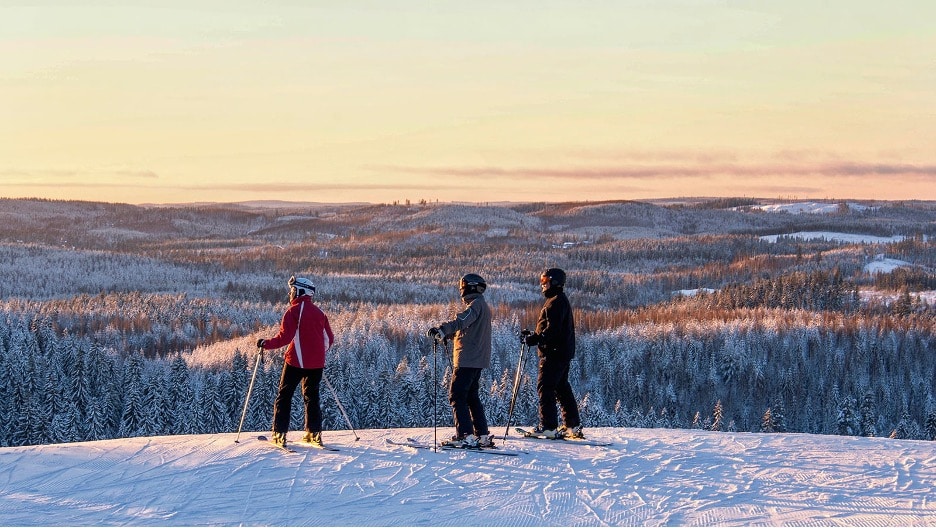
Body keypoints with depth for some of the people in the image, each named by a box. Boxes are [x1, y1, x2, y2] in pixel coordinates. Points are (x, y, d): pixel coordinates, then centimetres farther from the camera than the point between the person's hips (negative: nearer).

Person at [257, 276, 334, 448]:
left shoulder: (294, 311, -9)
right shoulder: (319, 312, 10)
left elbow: (285, 337, -16)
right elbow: (329, 338, 14)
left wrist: (266, 344, -4)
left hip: (296, 361, -5)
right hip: (316, 363, 5)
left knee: (284, 395, 4)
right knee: (312, 396, 14)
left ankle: (280, 434, -1)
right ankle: (314, 433, 9)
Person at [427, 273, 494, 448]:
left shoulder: (476, 304, -13)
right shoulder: (481, 305, 20)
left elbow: (461, 321, -31)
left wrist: (441, 330, -43)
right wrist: (446, 334, 32)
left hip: (468, 359, -10)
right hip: (477, 360, 10)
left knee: (456, 396, -9)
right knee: (471, 396, 16)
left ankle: (466, 436, -14)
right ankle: (482, 435, 16)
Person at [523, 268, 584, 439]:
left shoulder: (557, 302, -14)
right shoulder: (560, 300, 19)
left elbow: (552, 330, -23)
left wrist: (535, 339, -25)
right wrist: (534, 336, 15)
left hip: (554, 353, -11)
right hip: (563, 353, 11)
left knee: (545, 388, -9)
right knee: (562, 388, 15)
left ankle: (548, 426, -11)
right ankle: (573, 426, 18)